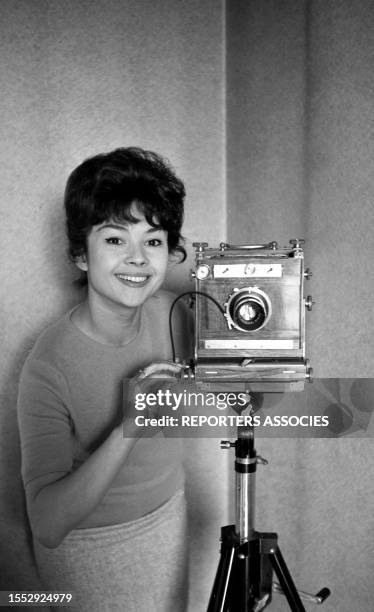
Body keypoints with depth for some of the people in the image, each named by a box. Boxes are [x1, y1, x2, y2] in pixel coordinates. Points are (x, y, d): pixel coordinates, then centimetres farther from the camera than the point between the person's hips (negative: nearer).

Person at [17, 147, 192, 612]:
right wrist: (126, 430, -43)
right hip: (88, 544, -5)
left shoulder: (167, 311, -14)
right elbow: (47, 525, -32)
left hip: (168, 515, 5)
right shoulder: (49, 367, -30)